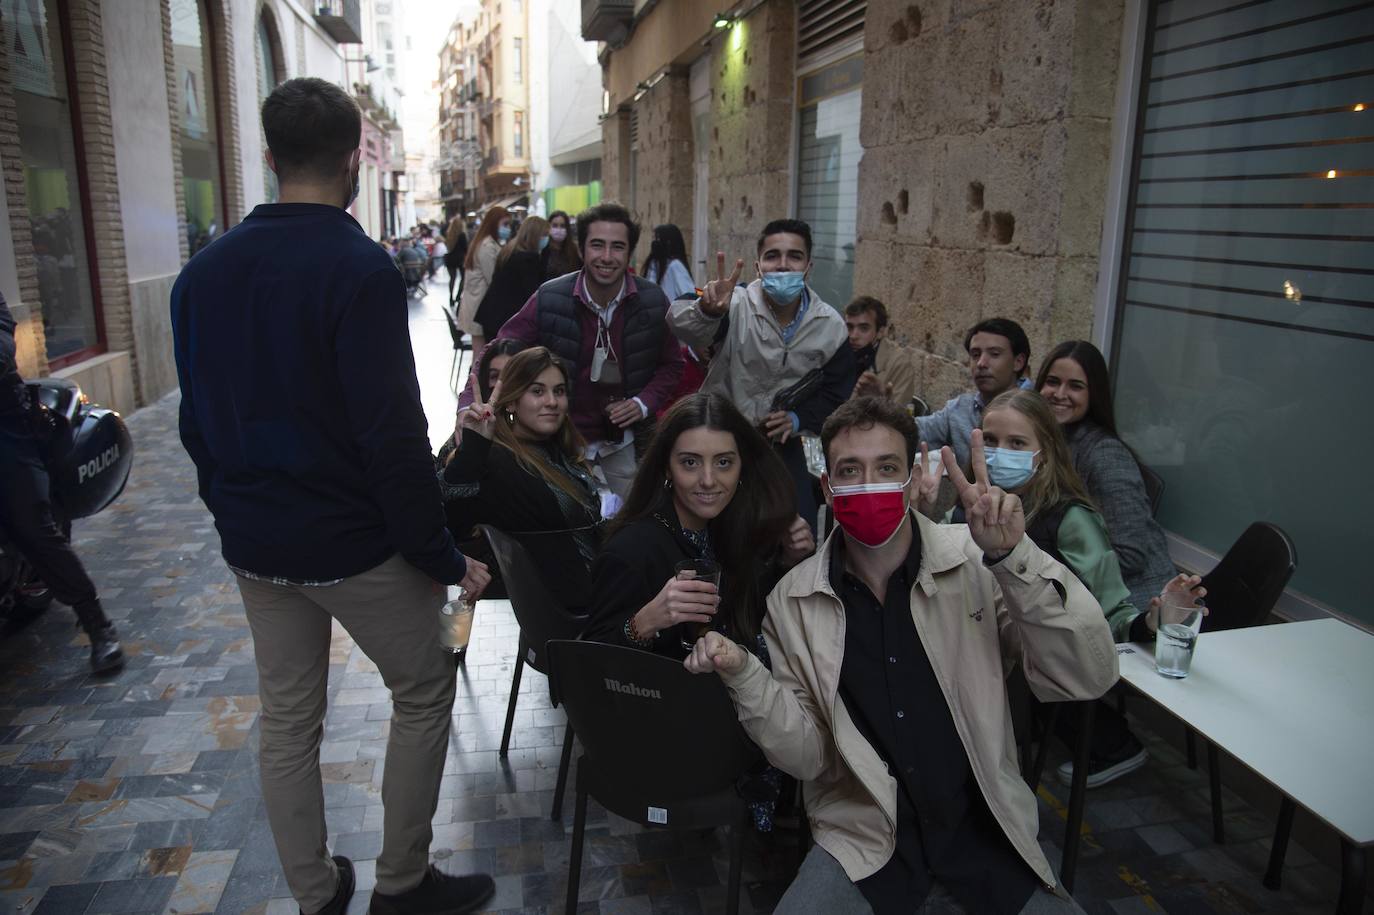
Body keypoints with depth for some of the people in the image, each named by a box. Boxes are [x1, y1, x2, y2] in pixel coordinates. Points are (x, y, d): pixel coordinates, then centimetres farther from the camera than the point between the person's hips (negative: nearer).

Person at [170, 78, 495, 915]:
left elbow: (196, 420, 10)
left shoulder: (203, 273, 4)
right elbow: (392, 435, -22)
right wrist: (441, 555, -15)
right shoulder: (359, 269, -18)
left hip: (254, 545, 7)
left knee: (288, 721, 17)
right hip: (353, 543, -6)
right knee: (424, 692, 14)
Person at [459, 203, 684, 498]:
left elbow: (671, 364, 5)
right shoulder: (549, 300, -14)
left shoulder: (653, 302, -8)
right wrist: (469, 405, -26)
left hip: (626, 442, 2)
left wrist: (644, 403, -11)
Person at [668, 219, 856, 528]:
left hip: (781, 442, 3)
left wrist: (798, 419, -12)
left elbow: (835, 393, 6)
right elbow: (681, 324, -39)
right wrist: (706, 309, -61)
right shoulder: (735, 305, -18)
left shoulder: (831, 326, -7)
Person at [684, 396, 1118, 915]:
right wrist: (743, 675, -21)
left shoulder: (976, 563, -8)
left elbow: (1087, 679, -15)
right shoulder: (792, 601, -5)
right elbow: (806, 758, -4)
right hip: (861, 845, -1)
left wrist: (1014, 557, -27)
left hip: (986, 838, 2)